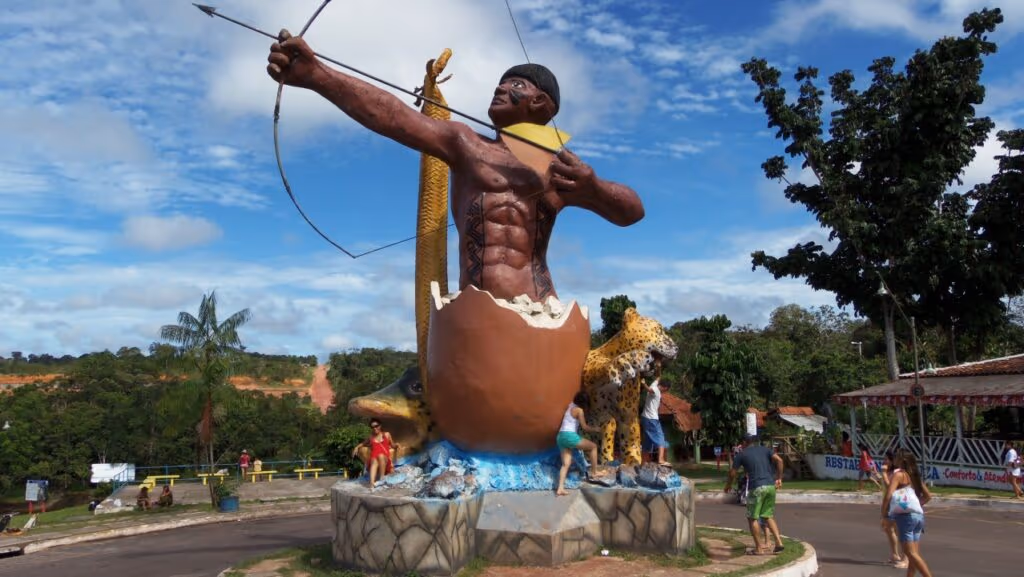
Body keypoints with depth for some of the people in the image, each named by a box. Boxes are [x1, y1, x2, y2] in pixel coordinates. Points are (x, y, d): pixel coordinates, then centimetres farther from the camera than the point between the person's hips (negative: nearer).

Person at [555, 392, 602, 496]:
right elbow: (584, 427, -3)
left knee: (566, 463, 4)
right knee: (593, 446, 8)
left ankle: (560, 488, -8)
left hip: (561, 436, 8)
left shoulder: (571, 407, 20)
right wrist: (596, 429, 12)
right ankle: (594, 472, 12)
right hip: (569, 436, -8)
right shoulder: (579, 410, -5)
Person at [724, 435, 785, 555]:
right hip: (771, 486, 5)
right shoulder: (765, 449, 15)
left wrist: (728, 485, 25)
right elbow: (779, 460, 1)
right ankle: (779, 542, 9)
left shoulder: (742, 454, 7)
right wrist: (779, 478, 8)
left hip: (757, 487, -5)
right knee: (768, 516, 19)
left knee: (752, 518, 5)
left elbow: (732, 472, 9)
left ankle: (759, 548, 6)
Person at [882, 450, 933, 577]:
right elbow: (928, 496, 26)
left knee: (910, 552, -8)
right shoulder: (914, 476, 16)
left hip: (906, 515, -9)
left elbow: (888, 495, -16)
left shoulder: (899, 474, -6)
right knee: (914, 553, 10)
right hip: (918, 515, 9)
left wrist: (884, 516, -9)